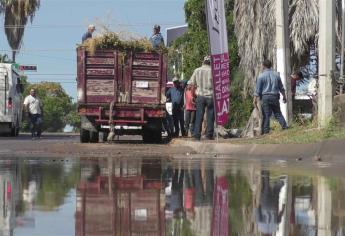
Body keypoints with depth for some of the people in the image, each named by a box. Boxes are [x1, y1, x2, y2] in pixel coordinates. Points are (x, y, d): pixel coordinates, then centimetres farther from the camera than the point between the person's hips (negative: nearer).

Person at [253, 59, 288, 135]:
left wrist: (255, 100, -2)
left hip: (265, 97, -3)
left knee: (266, 115, -2)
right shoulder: (276, 75, 9)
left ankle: (265, 131, -4)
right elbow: (281, 88, 18)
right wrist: (284, 96, 29)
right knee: (278, 114, 10)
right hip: (275, 97, 3)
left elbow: (258, 89, -5)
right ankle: (285, 126, -2)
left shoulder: (261, 76, -3)